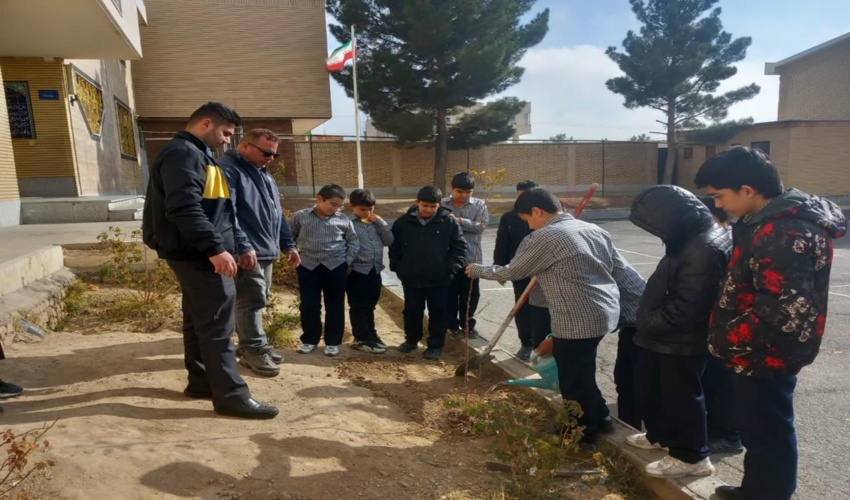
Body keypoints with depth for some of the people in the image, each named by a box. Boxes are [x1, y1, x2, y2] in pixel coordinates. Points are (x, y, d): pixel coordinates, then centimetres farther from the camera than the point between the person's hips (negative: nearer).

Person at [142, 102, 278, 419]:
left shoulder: (199, 154, 20)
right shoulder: (183, 153, -14)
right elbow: (185, 209, -26)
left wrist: (239, 241, 19)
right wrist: (215, 247, -29)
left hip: (199, 253, 11)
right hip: (196, 254, -11)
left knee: (200, 320, 16)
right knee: (217, 323, -9)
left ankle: (201, 381, 27)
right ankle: (231, 396, -3)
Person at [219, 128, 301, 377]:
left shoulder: (264, 173, 19)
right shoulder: (227, 169, -11)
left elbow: (277, 213, 23)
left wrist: (288, 244, 19)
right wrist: (242, 247, -26)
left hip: (267, 250, 9)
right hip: (248, 252, -9)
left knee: (257, 300, 15)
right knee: (252, 301, -5)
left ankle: (250, 345, 26)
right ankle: (254, 350, 7)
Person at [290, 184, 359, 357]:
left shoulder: (343, 220, 1)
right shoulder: (300, 216, 0)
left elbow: (353, 241, 7)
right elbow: (290, 237, 11)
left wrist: (348, 261, 1)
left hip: (336, 267, 0)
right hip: (308, 266, 0)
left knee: (335, 306, 6)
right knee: (309, 305, 4)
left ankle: (333, 341, 19)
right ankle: (310, 340, 21)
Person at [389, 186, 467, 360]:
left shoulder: (449, 222, -6)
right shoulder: (403, 222, -1)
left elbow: (459, 247, -2)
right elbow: (394, 246, 9)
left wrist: (452, 268, -10)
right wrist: (397, 267, 2)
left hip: (439, 279, -1)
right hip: (411, 278, 2)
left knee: (438, 313, 9)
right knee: (412, 311, 15)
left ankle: (435, 345, 23)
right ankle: (411, 339, 36)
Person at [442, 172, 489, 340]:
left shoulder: (479, 205, 1)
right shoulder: (443, 204, -1)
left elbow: (481, 226, -12)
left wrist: (459, 221, -19)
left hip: (471, 257, 1)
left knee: (471, 294, 12)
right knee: (450, 293, 10)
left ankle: (468, 324, 30)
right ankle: (453, 325, 27)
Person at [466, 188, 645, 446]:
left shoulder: (542, 238, -13)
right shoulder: (594, 230, 11)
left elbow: (512, 272, -1)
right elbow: (622, 271, 10)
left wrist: (477, 270, 15)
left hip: (578, 320, -9)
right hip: (605, 312, 9)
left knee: (573, 380, 10)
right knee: (580, 372, 26)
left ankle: (584, 434, 28)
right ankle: (598, 417, 41)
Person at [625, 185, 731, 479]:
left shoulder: (704, 249, -26)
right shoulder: (691, 238, 7)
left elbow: (686, 308, -28)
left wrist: (648, 323, -15)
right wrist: (648, 322, 9)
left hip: (682, 340, -10)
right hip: (663, 336, 10)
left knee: (681, 395, 6)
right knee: (649, 386, 22)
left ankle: (691, 456, 25)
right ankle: (660, 435, 43)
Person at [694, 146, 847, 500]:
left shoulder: (785, 233, -25)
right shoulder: (770, 222, 7)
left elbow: (784, 309, -29)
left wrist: (725, 339, -19)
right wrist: (727, 336, 13)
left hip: (766, 355, -10)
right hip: (757, 354, 10)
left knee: (767, 434, 8)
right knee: (755, 429, 23)